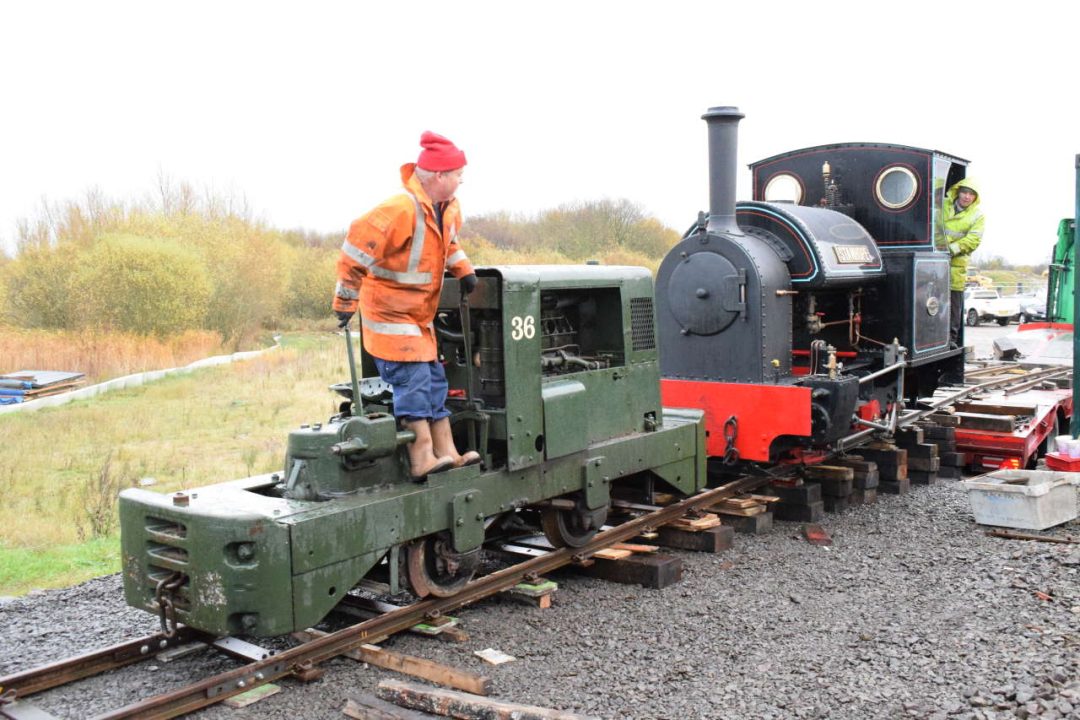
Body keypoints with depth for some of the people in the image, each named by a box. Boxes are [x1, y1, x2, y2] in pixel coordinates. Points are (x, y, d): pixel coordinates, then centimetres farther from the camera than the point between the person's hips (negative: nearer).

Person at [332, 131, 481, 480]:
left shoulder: (448, 208, 3)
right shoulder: (402, 210, -26)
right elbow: (357, 249, -24)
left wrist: (463, 269, 9)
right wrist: (346, 301, -19)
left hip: (419, 315, 10)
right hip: (390, 314, -9)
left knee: (433, 380, 10)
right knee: (412, 382, -13)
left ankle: (446, 454, 15)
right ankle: (422, 461, -10)